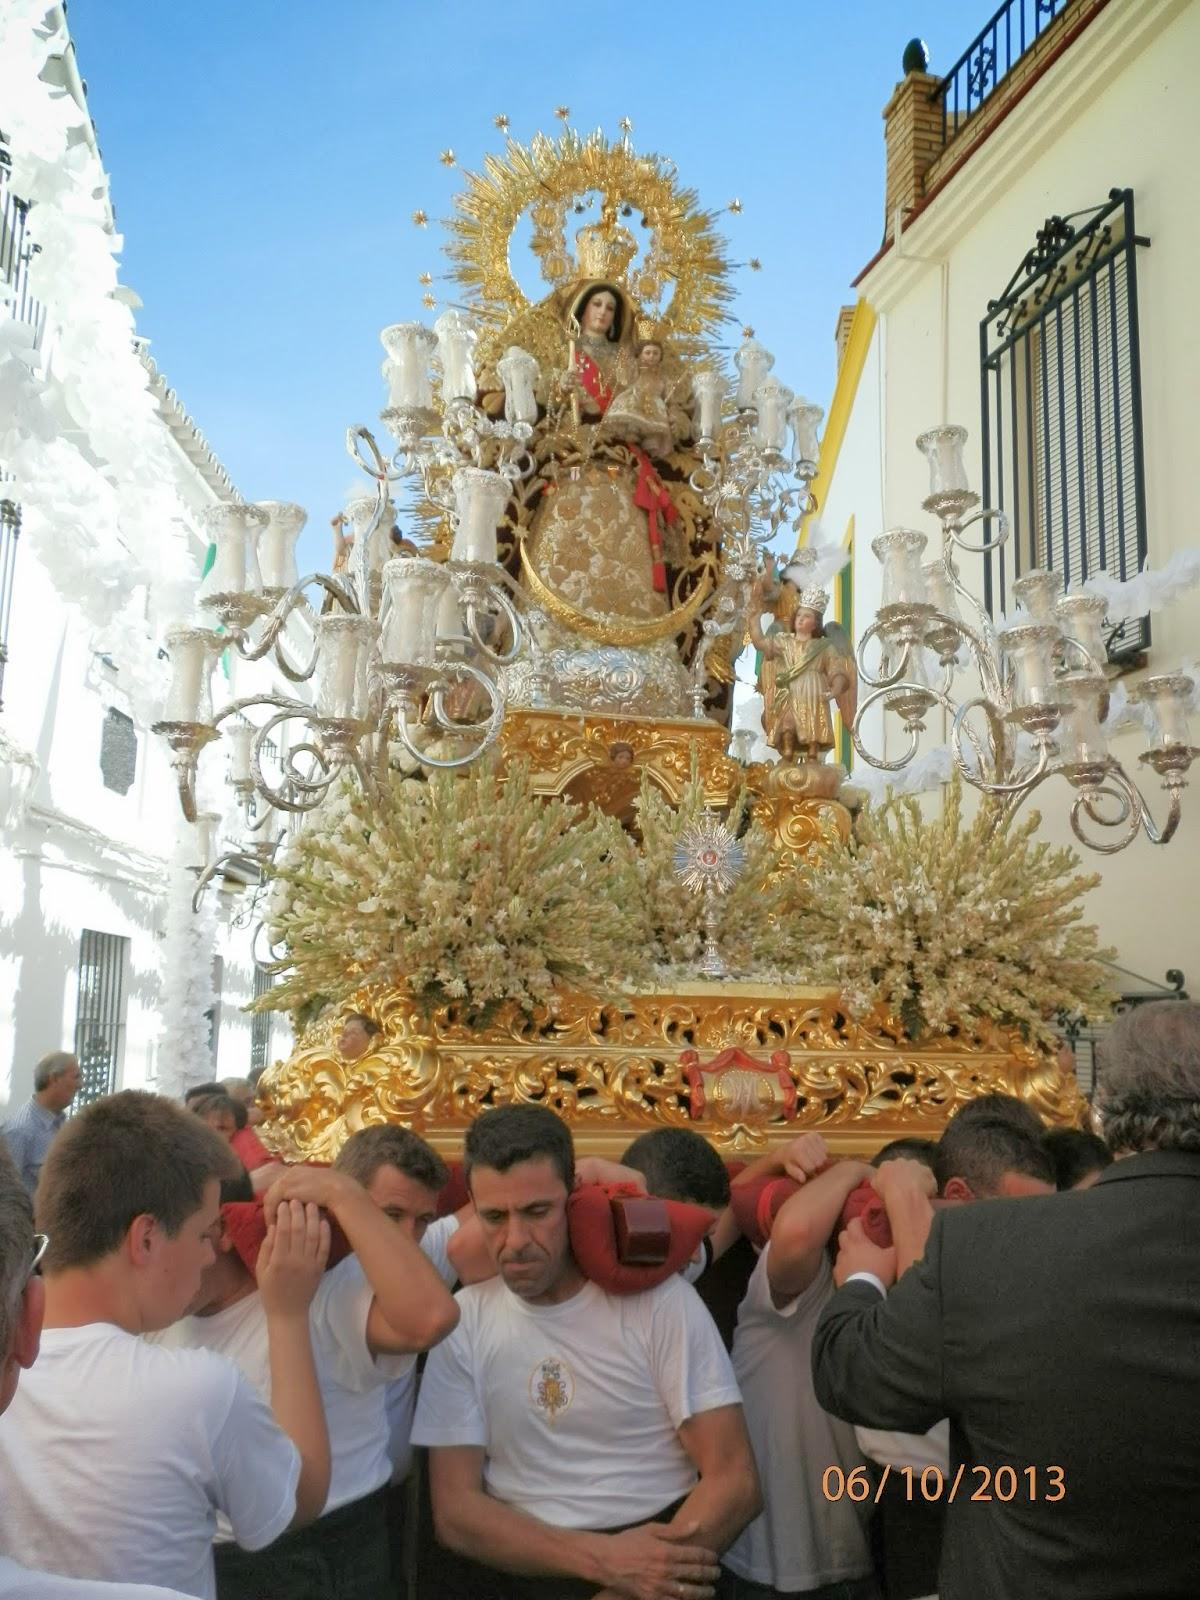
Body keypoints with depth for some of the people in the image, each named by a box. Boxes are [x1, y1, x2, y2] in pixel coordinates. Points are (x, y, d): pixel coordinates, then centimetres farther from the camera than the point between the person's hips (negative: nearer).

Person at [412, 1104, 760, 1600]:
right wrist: (602, 1558, -14)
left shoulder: (658, 1298, -5)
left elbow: (734, 1482, -6)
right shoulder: (462, 1320, 1)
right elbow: (455, 1510, -1)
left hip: (655, 1559, -1)